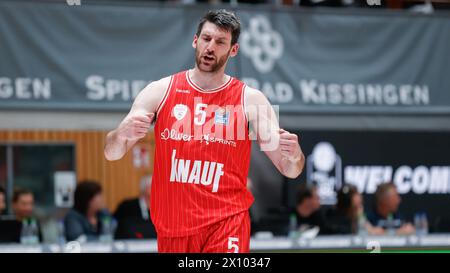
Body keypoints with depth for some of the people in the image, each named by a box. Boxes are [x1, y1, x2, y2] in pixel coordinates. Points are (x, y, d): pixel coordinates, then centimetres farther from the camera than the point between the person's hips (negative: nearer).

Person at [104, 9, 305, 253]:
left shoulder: (250, 99, 0)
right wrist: (121, 134, -21)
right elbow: (111, 153, 2)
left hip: (227, 221, -2)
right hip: (172, 225, 2)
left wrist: (293, 156, -24)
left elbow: (290, 171, 0)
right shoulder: (160, 91, 3)